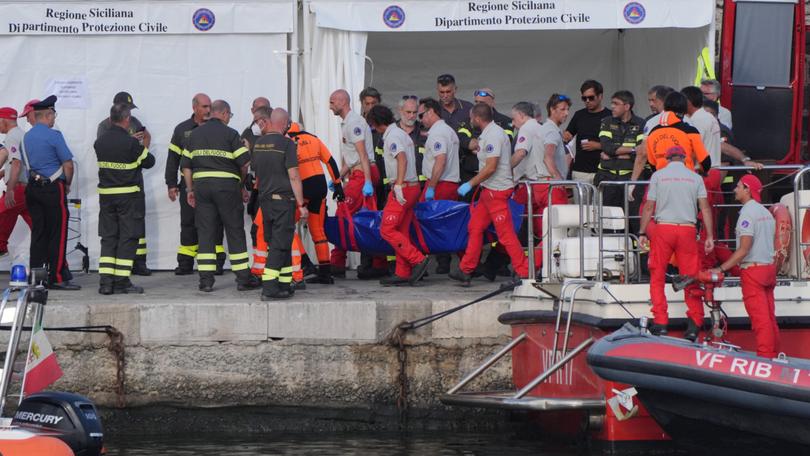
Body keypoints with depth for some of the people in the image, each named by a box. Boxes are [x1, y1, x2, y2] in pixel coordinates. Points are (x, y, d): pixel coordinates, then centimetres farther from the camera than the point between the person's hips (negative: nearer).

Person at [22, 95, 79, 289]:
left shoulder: (27, 137, 11)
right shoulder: (53, 135, -11)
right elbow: (68, 165, -12)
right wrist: (67, 184, 5)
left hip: (33, 188, 7)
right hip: (53, 188, -7)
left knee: (38, 233, 9)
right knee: (57, 234, -3)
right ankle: (57, 278, -4)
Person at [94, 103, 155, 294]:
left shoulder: (100, 142, 3)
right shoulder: (131, 142, -15)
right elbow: (148, 162, -4)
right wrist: (146, 147, 16)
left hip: (106, 194, 5)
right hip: (129, 194, -5)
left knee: (108, 237, 9)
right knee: (128, 237, 1)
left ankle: (105, 281, 3)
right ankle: (121, 281, 0)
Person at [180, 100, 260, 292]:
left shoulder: (195, 134, 11)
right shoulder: (230, 134, -3)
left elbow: (186, 165, 10)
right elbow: (245, 163, -7)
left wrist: (190, 189, 15)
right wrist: (242, 185, 8)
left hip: (201, 185, 4)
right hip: (227, 185, -4)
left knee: (206, 233, 5)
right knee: (235, 232, 4)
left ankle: (206, 280, 0)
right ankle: (243, 278, 5)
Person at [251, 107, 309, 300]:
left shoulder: (258, 144, 9)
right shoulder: (286, 143, -12)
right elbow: (293, 176, -14)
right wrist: (301, 204, -11)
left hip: (265, 199, 7)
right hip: (283, 198, -7)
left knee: (277, 243, 15)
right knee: (279, 244, -6)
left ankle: (284, 284, 20)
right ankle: (269, 287, -14)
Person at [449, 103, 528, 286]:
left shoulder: (493, 135, -18)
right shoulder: (489, 133, 14)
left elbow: (491, 167, -22)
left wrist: (470, 184, -17)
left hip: (497, 190, -11)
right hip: (489, 190, 11)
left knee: (505, 233, -8)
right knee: (475, 228, 13)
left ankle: (524, 272, -5)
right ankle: (466, 270, 19)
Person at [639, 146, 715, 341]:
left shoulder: (658, 175, 6)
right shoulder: (695, 177, 9)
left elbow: (649, 207, 3)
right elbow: (705, 208, 3)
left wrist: (642, 233, 7)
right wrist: (709, 237, 4)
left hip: (663, 229, -1)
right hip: (687, 230, 1)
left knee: (657, 277, 4)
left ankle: (660, 323, -5)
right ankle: (694, 325, -2)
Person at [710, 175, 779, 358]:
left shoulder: (747, 213, -13)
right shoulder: (766, 212, 14)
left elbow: (744, 249, -19)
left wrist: (721, 269, -17)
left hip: (752, 268, -8)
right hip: (769, 267, 8)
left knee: (759, 317, -9)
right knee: (769, 317, 10)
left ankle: (764, 357, -10)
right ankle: (774, 355, 12)